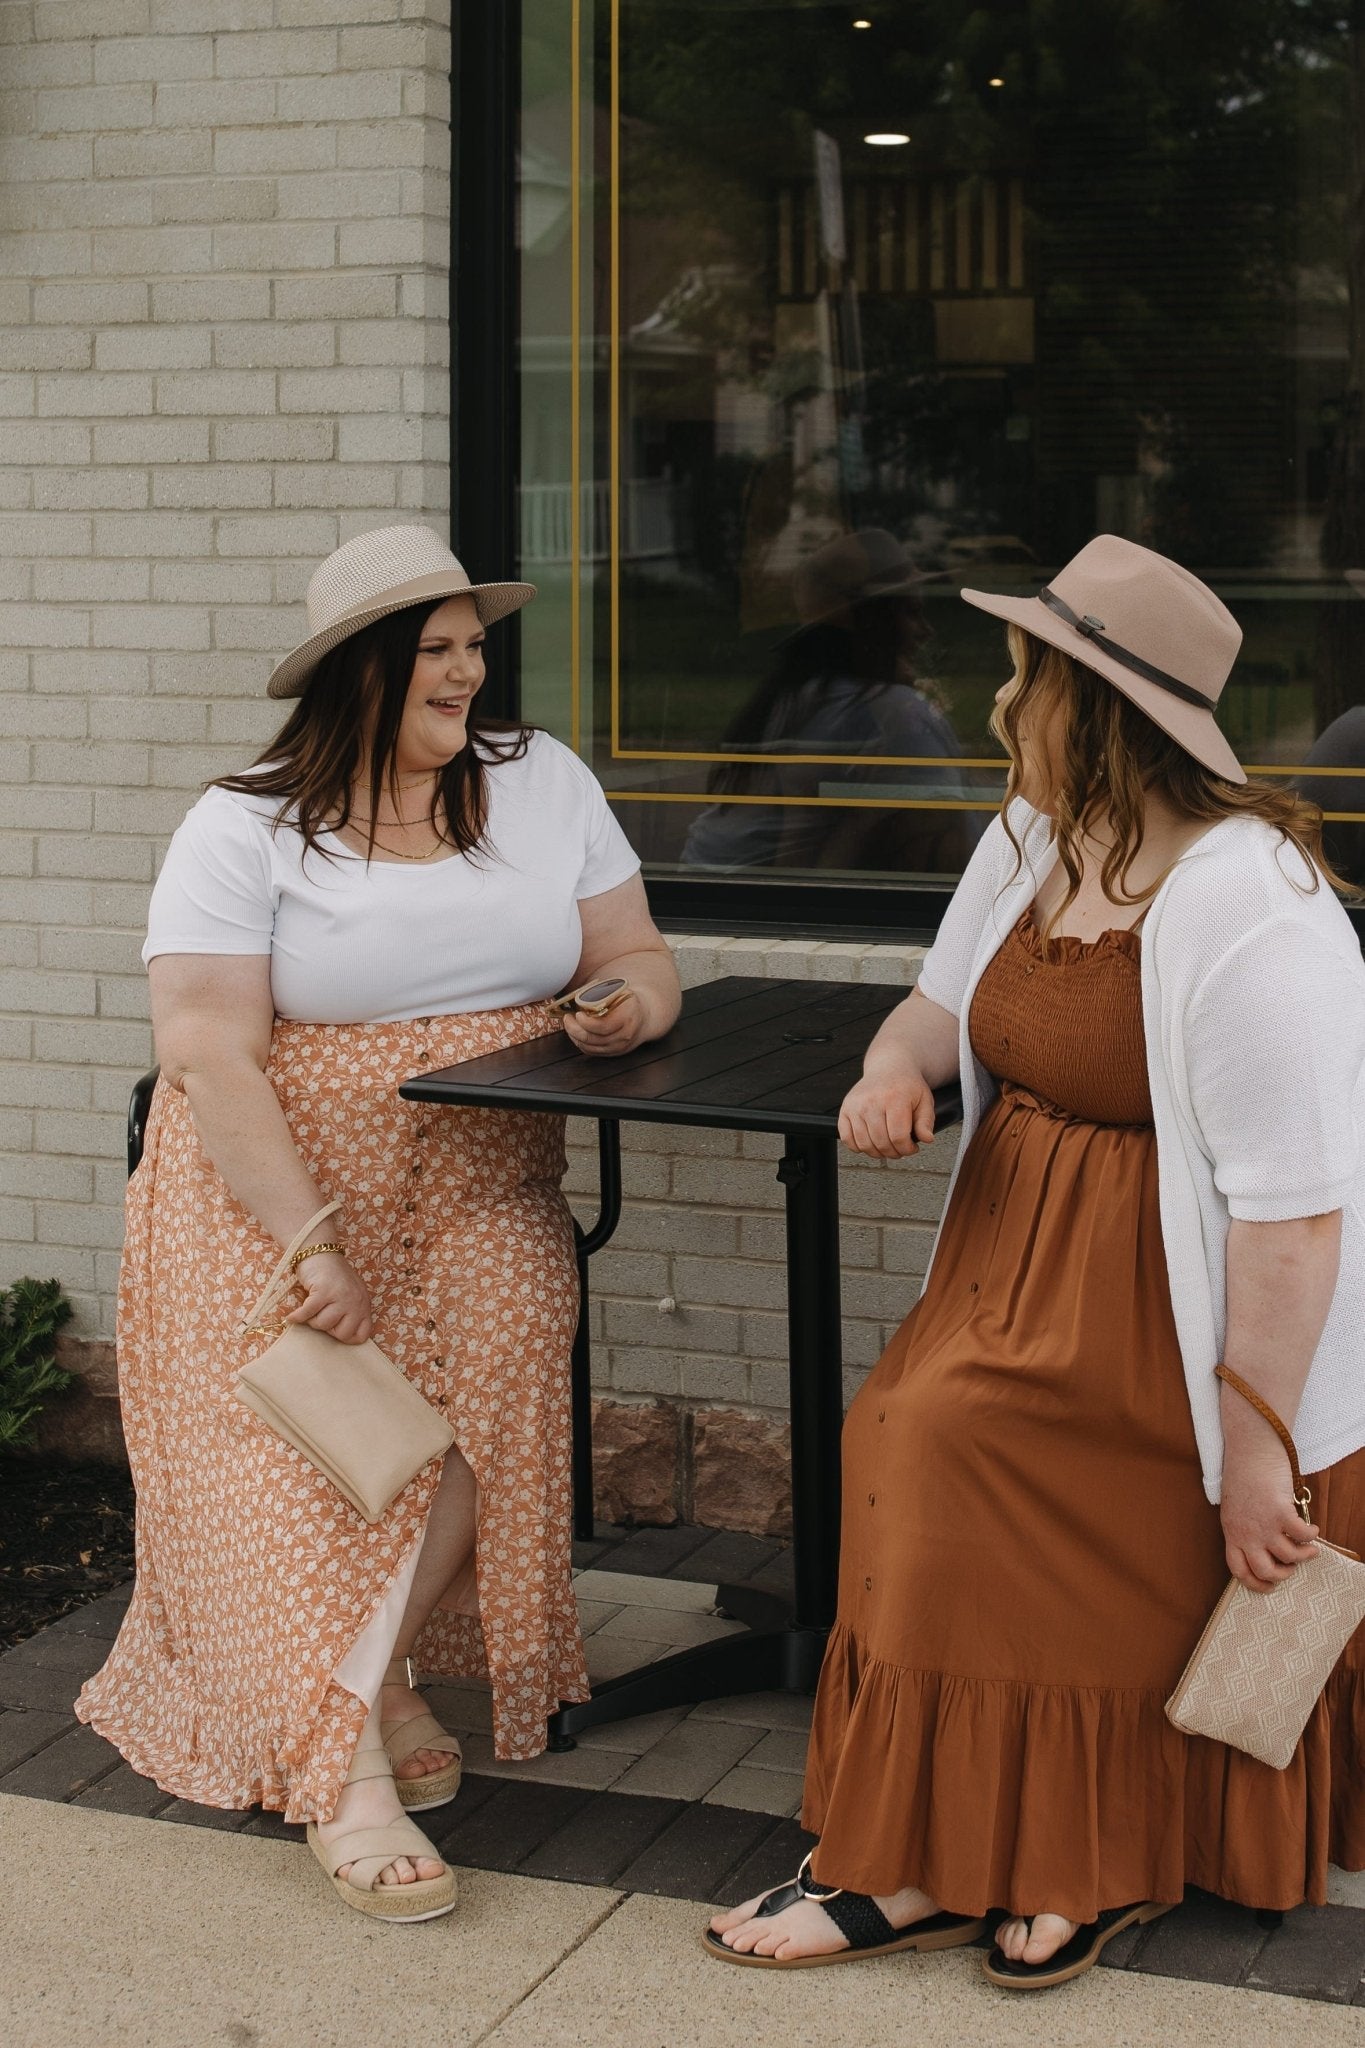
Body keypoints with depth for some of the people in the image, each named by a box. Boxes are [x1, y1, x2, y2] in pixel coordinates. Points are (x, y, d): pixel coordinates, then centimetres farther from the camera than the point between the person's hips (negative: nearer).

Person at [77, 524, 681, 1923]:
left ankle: (366, 1678, -2)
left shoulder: (542, 782, 7)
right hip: (279, 1191, -2)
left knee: (471, 1411, -21)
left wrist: (624, 1002, -14)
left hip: (480, 1194, 3)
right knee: (316, 1448, -16)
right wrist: (310, 1242, -22)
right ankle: (346, 1774, -12)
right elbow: (210, 1056, -14)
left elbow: (635, 955, 12)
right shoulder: (245, 830, -5)